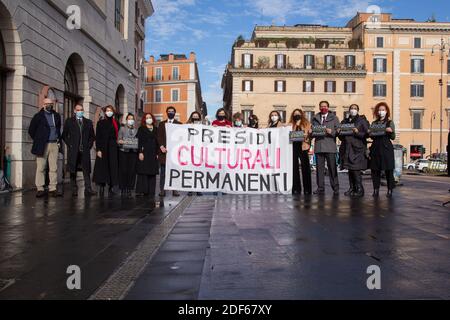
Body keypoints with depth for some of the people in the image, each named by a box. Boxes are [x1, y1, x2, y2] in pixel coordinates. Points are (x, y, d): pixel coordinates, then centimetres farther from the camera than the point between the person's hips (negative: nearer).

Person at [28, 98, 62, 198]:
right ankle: (40, 189, 1)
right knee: (41, 168, -2)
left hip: (54, 145, 3)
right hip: (42, 145, -3)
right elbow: (31, 130, 6)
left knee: (54, 168, 0)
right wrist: (37, 141, 4)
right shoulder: (38, 116, 3)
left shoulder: (57, 116, 14)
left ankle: (53, 189, 2)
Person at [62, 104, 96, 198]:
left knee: (86, 170, -3)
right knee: (73, 171, 1)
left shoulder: (88, 122, 15)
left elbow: (92, 136, 17)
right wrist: (70, 145, -3)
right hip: (73, 151, -1)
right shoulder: (69, 121, 9)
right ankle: (74, 190, 6)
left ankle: (88, 190, -5)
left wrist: (89, 145, 4)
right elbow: (64, 135, 7)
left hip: (85, 151, 1)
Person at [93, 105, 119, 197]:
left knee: (113, 168, -1)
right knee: (102, 167, -3)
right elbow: (98, 137, -1)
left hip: (113, 148, 3)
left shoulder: (116, 123, 13)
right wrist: (98, 149, -9)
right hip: (103, 148, -2)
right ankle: (102, 187, 2)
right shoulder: (101, 123, 4)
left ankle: (111, 187, 2)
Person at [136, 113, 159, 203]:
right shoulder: (141, 129, 5)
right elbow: (139, 141, -2)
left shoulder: (156, 129, 14)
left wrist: (157, 153, 6)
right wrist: (140, 152, -11)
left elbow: (157, 142, 13)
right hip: (144, 153, -3)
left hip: (153, 154, 4)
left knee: (152, 174, 3)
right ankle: (142, 191, -1)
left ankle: (151, 193, 6)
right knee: (143, 173, -5)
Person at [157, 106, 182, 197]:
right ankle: (162, 190, 4)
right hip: (164, 150, 1)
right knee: (163, 172, 2)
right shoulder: (162, 124, 14)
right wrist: (161, 146, -10)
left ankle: (175, 190, 3)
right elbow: (159, 136, 6)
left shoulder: (179, 124, 10)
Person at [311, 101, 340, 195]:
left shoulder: (334, 118, 11)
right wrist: (311, 132, -2)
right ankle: (320, 188, 6)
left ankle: (335, 188, 1)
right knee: (319, 169, 2)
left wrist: (332, 132, -14)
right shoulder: (315, 118, 19)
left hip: (330, 147, -2)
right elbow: (313, 131, 20)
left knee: (332, 168, -4)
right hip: (318, 146, 3)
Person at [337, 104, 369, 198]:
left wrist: (358, 133, -17)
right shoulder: (344, 121, 17)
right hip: (347, 149, 5)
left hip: (357, 149, -5)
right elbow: (342, 137, 19)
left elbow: (367, 134, -2)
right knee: (350, 170, 6)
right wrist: (339, 133, -2)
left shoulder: (362, 121, 5)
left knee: (356, 169, -11)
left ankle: (359, 190, -4)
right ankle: (352, 188, 13)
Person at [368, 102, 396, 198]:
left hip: (386, 148, -3)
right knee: (375, 169, 0)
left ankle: (390, 190, 2)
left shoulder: (390, 122, 7)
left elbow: (393, 137, 1)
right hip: (376, 148, 3)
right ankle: (376, 189, 8)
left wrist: (391, 131, -19)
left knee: (388, 169, -4)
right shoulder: (374, 123, 15)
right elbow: (372, 137, 12)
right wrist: (369, 133, -8)